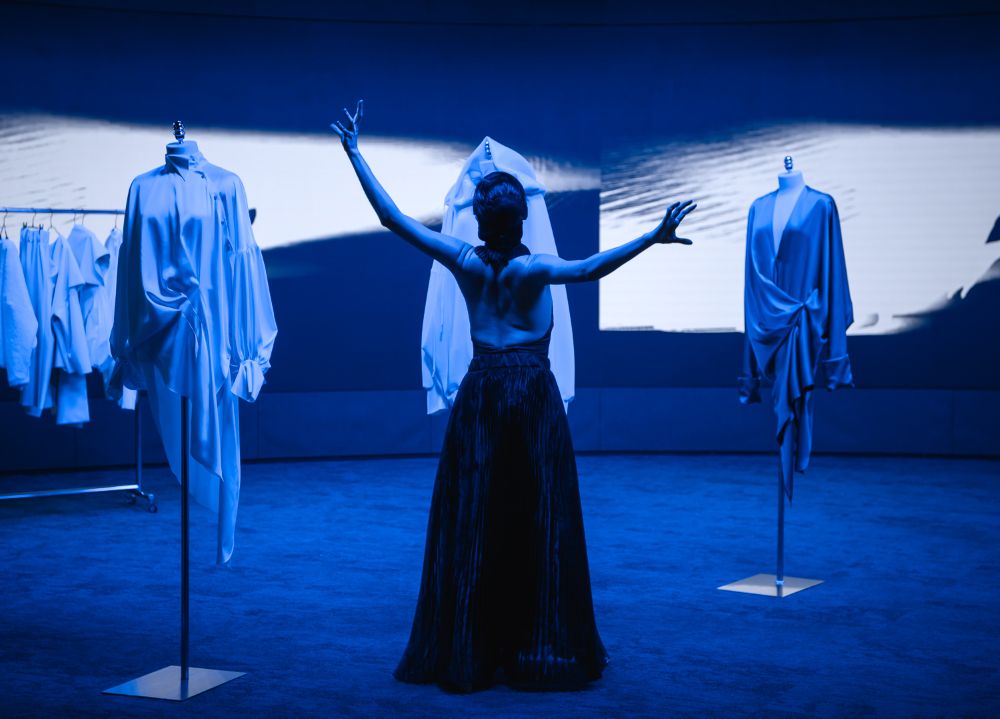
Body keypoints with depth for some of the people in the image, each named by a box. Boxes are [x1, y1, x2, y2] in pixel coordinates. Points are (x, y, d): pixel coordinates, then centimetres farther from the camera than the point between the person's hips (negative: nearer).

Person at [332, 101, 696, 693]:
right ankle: (538, 651, 9)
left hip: (480, 395, 3)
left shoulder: (465, 261, -6)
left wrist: (355, 152, 2)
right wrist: (652, 239, -38)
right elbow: (590, 268, -33)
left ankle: (470, 651, 11)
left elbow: (393, 217, -4)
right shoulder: (533, 268, -13)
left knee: (472, 522, 7)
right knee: (539, 522, 4)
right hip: (535, 396, -3)